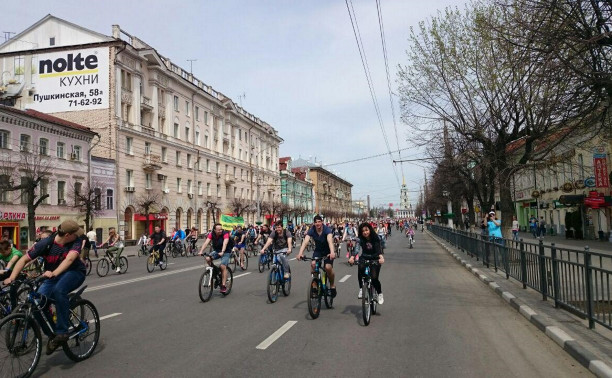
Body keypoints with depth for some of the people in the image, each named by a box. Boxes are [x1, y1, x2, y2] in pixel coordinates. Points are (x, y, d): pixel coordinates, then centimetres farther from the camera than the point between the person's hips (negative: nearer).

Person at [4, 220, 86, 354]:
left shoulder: (75, 243, -20)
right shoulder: (46, 243, -16)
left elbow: (69, 259, -37)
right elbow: (24, 259, -12)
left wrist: (54, 273, -53)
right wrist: (12, 277, -25)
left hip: (74, 273, -3)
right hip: (53, 276, 3)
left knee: (59, 290, -35)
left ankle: (62, 332, -25)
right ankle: (52, 334, 3)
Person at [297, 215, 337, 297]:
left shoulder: (327, 229, -26)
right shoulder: (312, 230, -19)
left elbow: (330, 241, -43)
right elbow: (305, 242, -32)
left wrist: (332, 252, -61)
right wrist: (300, 253, -49)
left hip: (327, 251, -2)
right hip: (318, 250, 2)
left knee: (328, 267, -22)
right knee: (313, 264, -25)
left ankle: (332, 285, 5)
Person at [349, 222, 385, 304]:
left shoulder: (376, 238, -14)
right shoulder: (360, 239, -10)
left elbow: (379, 248, -28)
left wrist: (381, 257, -50)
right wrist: (352, 257, -44)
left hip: (375, 259, -1)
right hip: (364, 258, 1)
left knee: (374, 278, -18)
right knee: (360, 268, -32)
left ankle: (380, 294, 10)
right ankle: (361, 289, -17)